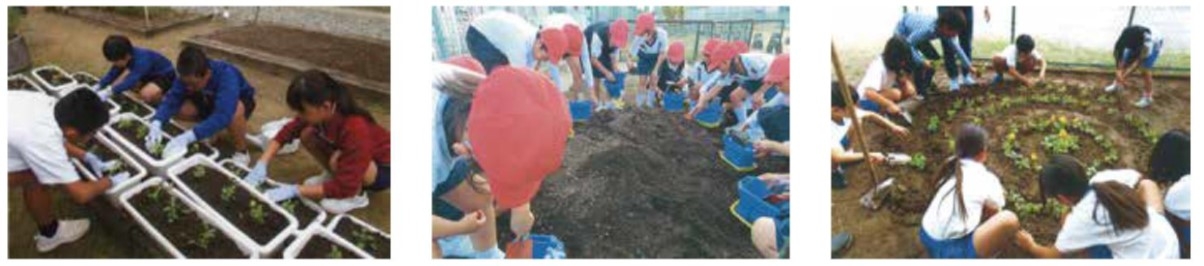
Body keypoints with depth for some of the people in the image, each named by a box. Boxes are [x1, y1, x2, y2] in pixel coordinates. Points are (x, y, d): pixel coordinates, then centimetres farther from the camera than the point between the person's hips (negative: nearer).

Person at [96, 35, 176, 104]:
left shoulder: (141, 60, -36)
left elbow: (131, 80, -45)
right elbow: (112, 73, -5)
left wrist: (109, 92, -49)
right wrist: (98, 86, -16)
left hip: (165, 75, -9)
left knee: (146, 94, -34)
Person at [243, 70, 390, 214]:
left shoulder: (355, 130, -38)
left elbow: (345, 187, -36)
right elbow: (287, 132, -3)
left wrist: (295, 190, -32)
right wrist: (261, 165, -14)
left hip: (383, 169, -7)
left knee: (338, 159, -34)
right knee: (307, 135, -8)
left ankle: (357, 195, -7)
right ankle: (334, 175, 10)